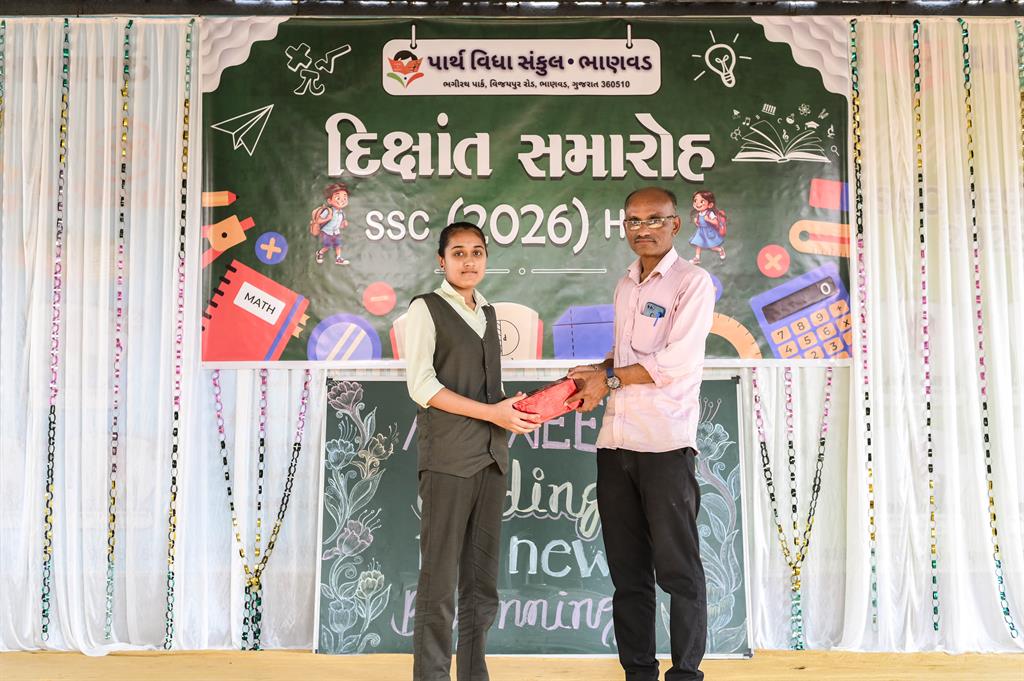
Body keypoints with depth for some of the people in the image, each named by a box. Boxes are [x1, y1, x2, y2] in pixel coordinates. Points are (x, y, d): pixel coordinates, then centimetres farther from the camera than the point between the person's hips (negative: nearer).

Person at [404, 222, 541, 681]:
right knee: (439, 580, -4)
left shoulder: (489, 314, 19)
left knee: (483, 579, 9)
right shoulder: (425, 309, 0)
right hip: (447, 459, -6)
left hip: (491, 458, 6)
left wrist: (515, 410, 2)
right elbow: (421, 385, -9)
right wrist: (492, 413, -13)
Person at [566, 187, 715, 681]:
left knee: (678, 569, 0)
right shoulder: (625, 286, 18)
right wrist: (592, 377, 3)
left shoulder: (693, 282, -3)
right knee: (627, 570, 11)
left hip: (667, 443, -7)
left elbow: (677, 363, -12)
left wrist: (609, 378, -5)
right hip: (615, 442, 7)